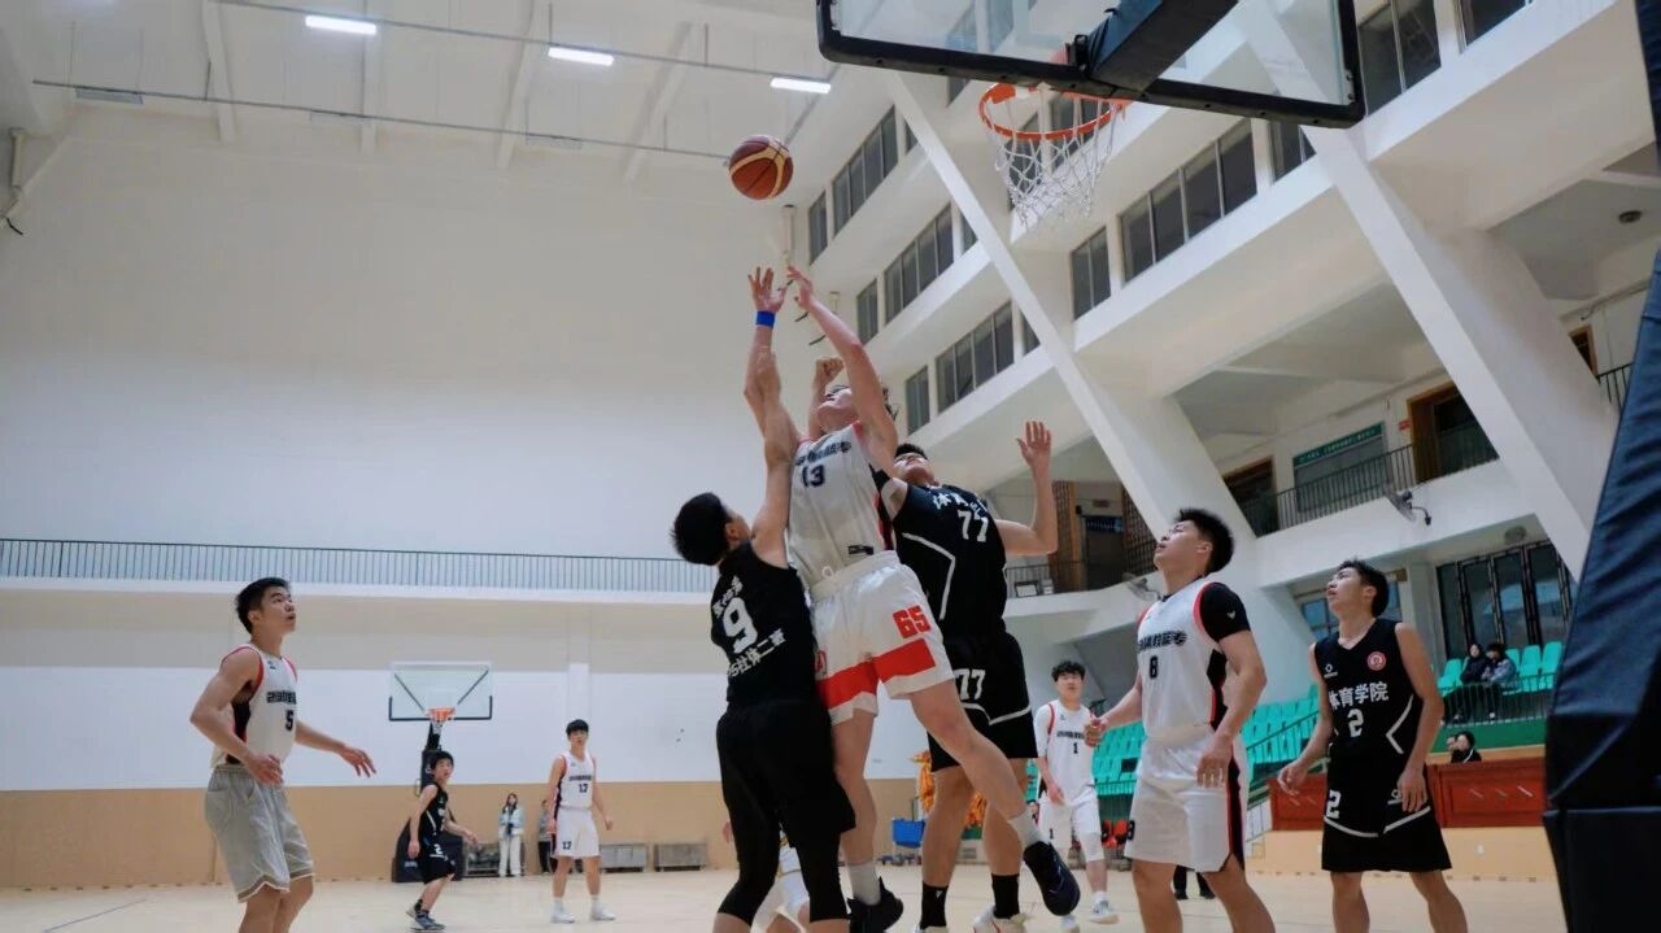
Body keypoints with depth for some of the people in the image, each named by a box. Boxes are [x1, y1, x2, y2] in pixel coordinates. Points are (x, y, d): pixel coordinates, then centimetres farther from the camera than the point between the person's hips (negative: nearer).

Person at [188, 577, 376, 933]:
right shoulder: (246, 659, -13)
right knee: (267, 894, -14)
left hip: (271, 788, 10)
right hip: (240, 787, -10)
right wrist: (249, 757, -35)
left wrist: (340, 748, 27)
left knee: (299, 887, 15)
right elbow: (202, 714, -25)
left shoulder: (288, 669, 15)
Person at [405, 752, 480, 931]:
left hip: (433, 839, 11)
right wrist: (414, 840, -31)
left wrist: (464, 832, 14)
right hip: (423, 839, -11)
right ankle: (422, 916, -21)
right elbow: (415, 814, -22)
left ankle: (418, 908, 31)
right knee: (439, 875, -22)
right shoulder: (431, 789, -12)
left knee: (448, 871, 24)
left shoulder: (445, 793, 17)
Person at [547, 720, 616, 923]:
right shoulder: (562, 760, -9)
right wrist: (551, 817, -21)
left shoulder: (591, 760, 11)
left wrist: (604, 814, 12)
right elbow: (551, 790, -12)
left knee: (593, 862, 8)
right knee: (564, 862, -7)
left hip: (586, 815, 7)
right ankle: (558, 909, -2)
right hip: (567, 815, -7)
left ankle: (596, 907, 16)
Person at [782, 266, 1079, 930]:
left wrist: (811, 302, 20)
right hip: (828, 610, 5)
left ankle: (1037, 850, 1)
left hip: (881, 589, -5)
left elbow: (855, 351, 6)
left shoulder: (870, 437, 16)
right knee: (843, 762, 3)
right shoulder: (797, 454, 29)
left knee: (951, 728, -10)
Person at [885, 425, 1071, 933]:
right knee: (956, 786, -11)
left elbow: (1044, 541, 31)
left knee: (1011, 784, 9)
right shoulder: (894, 498, 11)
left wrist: (1040, 469, 28)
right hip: (950, 650, -6)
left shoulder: (976, 508, 29)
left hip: (999, 651, 7)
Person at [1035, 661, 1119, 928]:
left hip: (1084, 791, 3)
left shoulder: (1089, 716, 12)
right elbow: (1038, 753, -7)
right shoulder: (1046, 713, -2)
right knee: (1056, 852, 3)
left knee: (1093, 842, -16)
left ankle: (1100, 903, -23)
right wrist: (1050, 783, -17)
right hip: (1055, 792, -3)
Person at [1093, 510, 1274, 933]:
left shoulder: (1212, 597, -6)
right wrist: (1108, 720, 9)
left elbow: (1252, 672, -16)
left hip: (1205, 760, -9)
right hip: (1156, 761, 9)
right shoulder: (1149, 616, 19)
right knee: (1148, 875, 11)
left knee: (1224, 876, -10)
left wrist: (1223, 738, -27)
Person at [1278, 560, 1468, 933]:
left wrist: (1414, 767, -14)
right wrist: (1304, 763, 3)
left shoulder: (1398, 635, -3)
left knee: (1428, 879, -3)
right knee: (1344, 881, 7)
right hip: (1346, 779, 5)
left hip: (1397, 774, -5)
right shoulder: (1319, 653, 10)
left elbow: (1432, 701, -6)